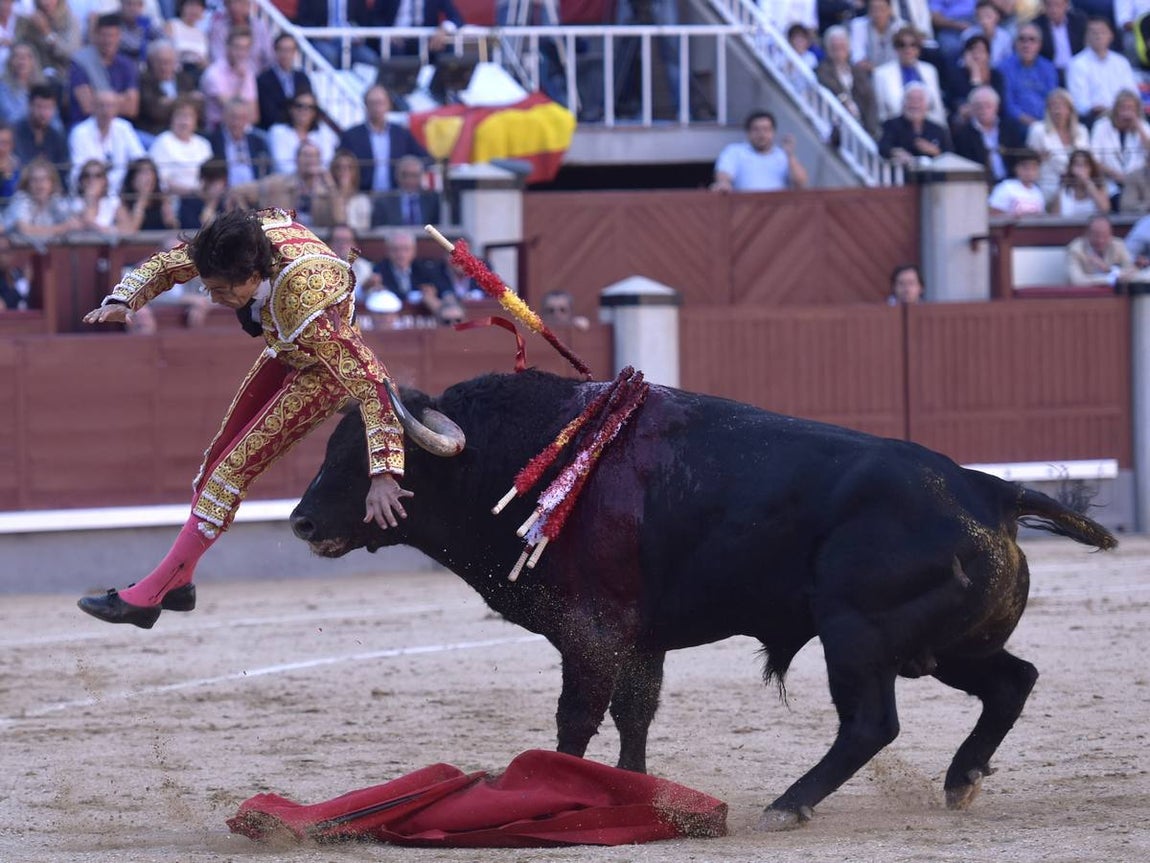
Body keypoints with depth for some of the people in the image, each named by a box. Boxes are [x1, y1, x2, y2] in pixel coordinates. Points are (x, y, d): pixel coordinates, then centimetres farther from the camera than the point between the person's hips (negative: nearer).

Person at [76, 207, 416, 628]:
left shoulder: (306, 303, -43)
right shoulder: (240, 242, -26)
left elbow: (371, 383, -42)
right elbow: (164, 264, -8)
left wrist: (382, 475, -46)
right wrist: (120, 302, -27)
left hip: (325, 369, -8)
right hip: (284, 353, 8)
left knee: (234, 468, -11)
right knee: (220, 454, 15)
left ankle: (146, 598, -5)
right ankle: (178, 583, 30)